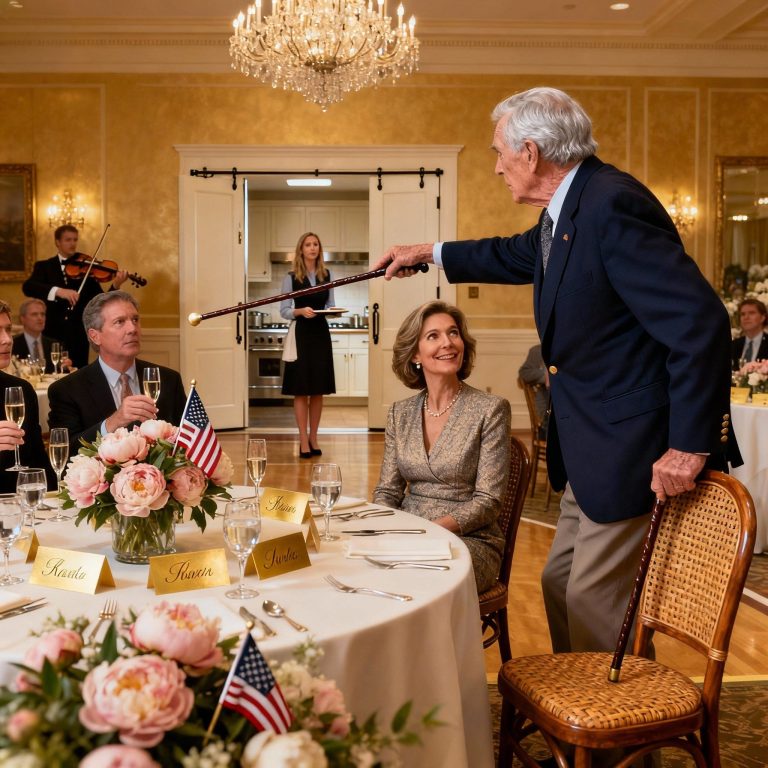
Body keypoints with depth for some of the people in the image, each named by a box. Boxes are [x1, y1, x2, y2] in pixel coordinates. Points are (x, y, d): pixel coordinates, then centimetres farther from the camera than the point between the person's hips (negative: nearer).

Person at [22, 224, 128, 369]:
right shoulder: (44, 266, 6)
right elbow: (27, 287, -15)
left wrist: (115, 286, -20)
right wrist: (58, 291, -30)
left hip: (77, 337, 0)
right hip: (51, 336, 0)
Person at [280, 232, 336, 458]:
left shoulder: (326, 275, 9)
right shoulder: (291, 277, -1)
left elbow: (330, 305, 12)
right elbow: (284, 311, -3)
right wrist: (300, 311, -21)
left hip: (321, 333, 3)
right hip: (301, 334, -3)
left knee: (318, 390, 7)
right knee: (301, 390, -3)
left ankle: (313, 437, 17)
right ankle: (304, 441, 3)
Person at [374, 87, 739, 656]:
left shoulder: (613, 204, -23)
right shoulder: (567, 209, 8)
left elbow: (699, 320, -27)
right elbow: (518, 256, 30)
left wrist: (691, 443, -23)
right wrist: (430, 253, 36)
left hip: (628, 448, -10)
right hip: (587, 450, 10)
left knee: (594, 601, 0)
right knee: (561, 584, 18)